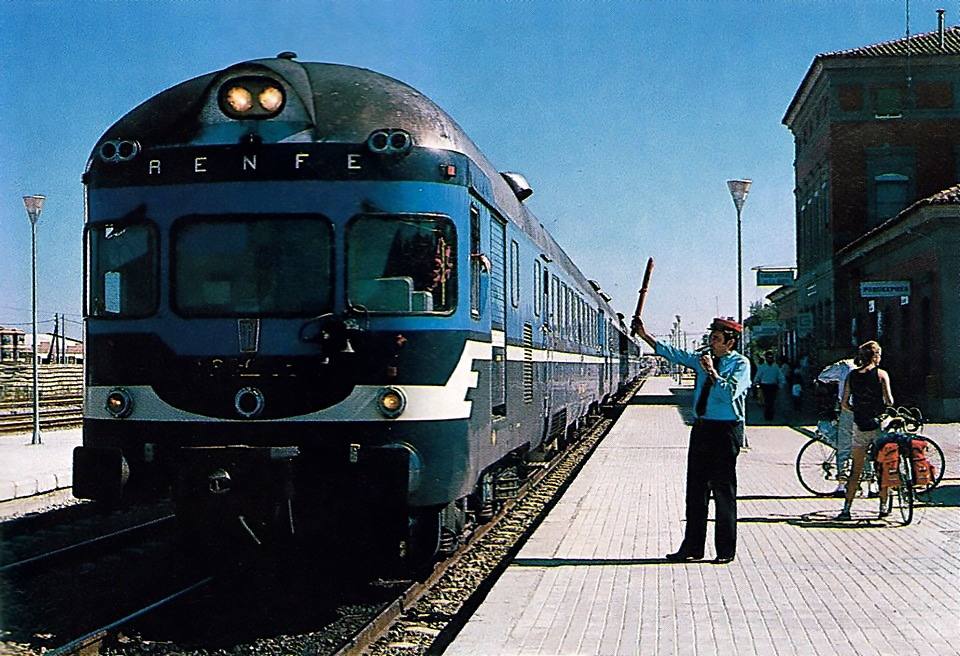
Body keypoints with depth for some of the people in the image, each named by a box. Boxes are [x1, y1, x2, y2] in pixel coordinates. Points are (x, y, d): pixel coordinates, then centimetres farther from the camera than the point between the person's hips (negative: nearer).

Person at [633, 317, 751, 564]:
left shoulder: (740, 363, -5)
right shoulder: (704, 359, 11)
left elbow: (729, 393, -18)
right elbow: (674, 354, 8)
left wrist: (712, 372, -18)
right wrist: (645, 336, 2)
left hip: (725, 430, -6)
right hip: (701, 428, 6)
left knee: (723, 490, -1)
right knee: (695, 488, 8)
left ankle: (726, 550, 8)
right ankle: (692, 547, 16)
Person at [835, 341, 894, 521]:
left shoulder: (852, 376, 2)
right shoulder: (881, 374, -6)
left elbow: (844, 403, 0)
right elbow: (889, 400, -13)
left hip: (860, 425, 2)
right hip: (879, 424, -2)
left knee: (855, 469, 7)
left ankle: (846, 508, 2)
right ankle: (883, 507, 16)